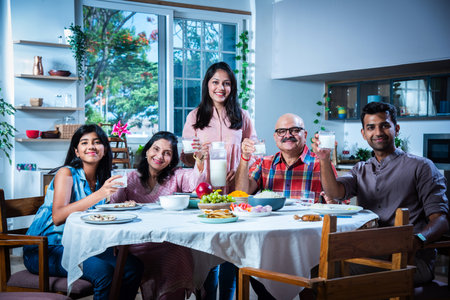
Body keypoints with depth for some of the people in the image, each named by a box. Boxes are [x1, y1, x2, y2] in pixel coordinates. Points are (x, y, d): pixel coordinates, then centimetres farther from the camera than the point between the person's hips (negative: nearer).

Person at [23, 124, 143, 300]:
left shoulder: (101, 179, 10)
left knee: (133, 266, -13)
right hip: (44, 249, -6)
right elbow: (58, 217, -25)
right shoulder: (66, 173, -9)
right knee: (104, 272, -29)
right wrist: (99, 194, -33)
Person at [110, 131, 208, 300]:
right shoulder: (131, 179, 12)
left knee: (181, 255, -29)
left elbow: (195, 181, -13)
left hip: (171, 243, 1)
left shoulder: (176, 176, 10)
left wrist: (200, 162, -32)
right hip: (140, 244, 0)